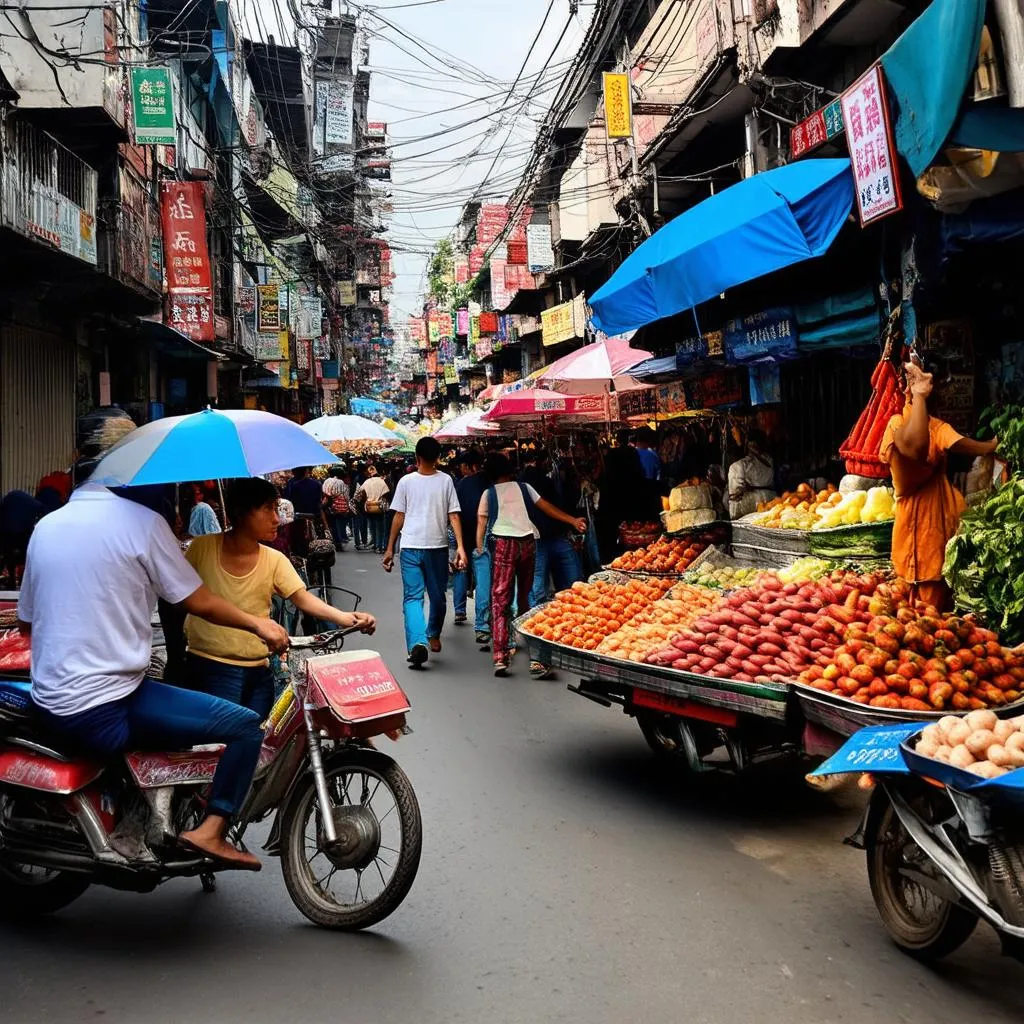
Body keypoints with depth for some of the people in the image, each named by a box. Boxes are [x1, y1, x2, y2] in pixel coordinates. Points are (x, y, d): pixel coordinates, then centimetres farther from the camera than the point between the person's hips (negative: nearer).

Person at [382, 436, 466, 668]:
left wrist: (390, 548, 8)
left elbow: (399, 516, 1)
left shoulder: (406, 481, -2)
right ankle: (434, 636, 37)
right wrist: (460, 546, -3)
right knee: (437, 595, 19)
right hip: (438, 546, 1)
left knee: (412, 598, -1)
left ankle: (418, 643, -20)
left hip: (410, 547, -1)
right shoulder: (446, 481, 0)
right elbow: (453, 515, -3)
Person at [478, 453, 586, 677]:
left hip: (503, 543, -2)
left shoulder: (488, 493, 11)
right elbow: (547, 507, 12)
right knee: (525, 595, 18)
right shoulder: (523, 488, 15)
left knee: (500, 598, -5)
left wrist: (479, 550, 16)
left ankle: (500, 657, -16)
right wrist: (573, 521, 14)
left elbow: (481, 524, 9)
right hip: (528, 541, 2)